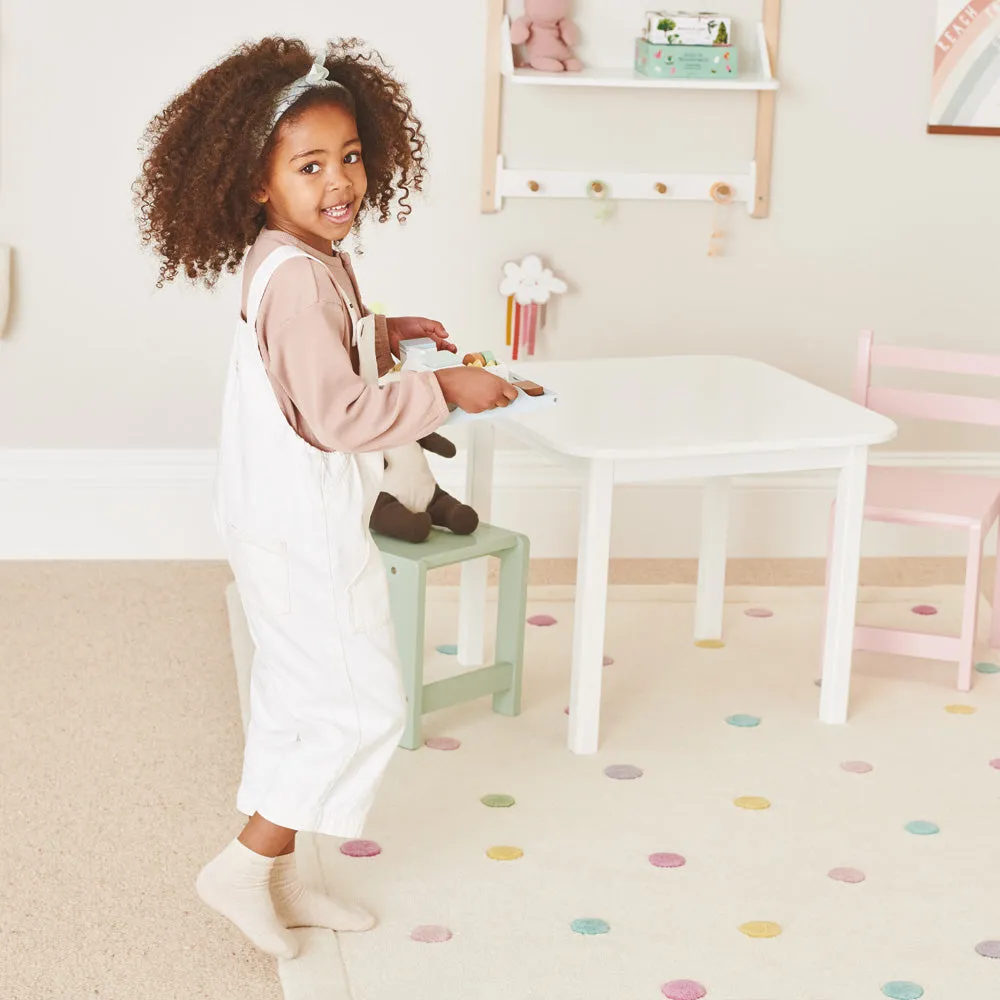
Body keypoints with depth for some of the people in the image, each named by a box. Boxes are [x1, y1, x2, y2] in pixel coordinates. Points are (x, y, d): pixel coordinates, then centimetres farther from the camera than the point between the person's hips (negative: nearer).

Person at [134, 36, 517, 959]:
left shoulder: (297, 263, 8)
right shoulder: (301, 277, -24)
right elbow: (334, 415, -27)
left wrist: (381, 335, 14)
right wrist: (445, 391, -19)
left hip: (291, 525, 11)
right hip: (305, 533, -11)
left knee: (297, 703, 18)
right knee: (365, 707, -2)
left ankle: (278, 880, 30)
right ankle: (244, 865, 6)